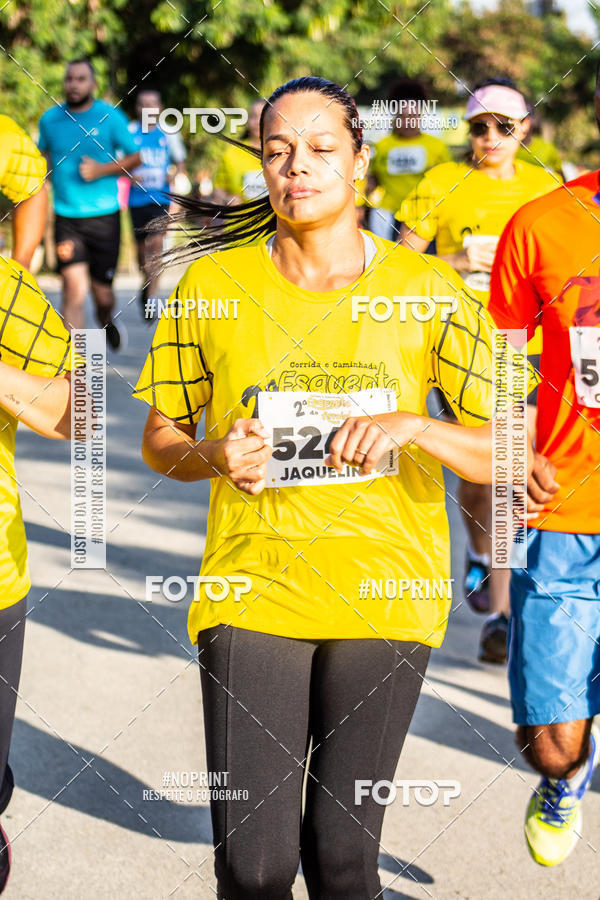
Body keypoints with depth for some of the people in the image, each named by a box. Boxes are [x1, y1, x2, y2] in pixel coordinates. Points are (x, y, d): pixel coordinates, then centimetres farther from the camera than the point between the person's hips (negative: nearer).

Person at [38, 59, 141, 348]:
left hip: (104, 215, 0)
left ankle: (106, 322, 44)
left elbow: (136, 157, 3)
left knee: (102, 293, 8)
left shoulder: (110, 117, -2)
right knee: (74, 289, -14)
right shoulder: (50, 118, 5)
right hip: (66, 217, 1)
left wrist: (102, 170, -12)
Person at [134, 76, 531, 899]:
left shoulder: (426, 291, -2)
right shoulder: (212, 284, -1)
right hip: (251, 589, 0)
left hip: (384, 592, 0)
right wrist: (214, 456, -13)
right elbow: (159, 440, 9)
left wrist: (413, 428, -20)